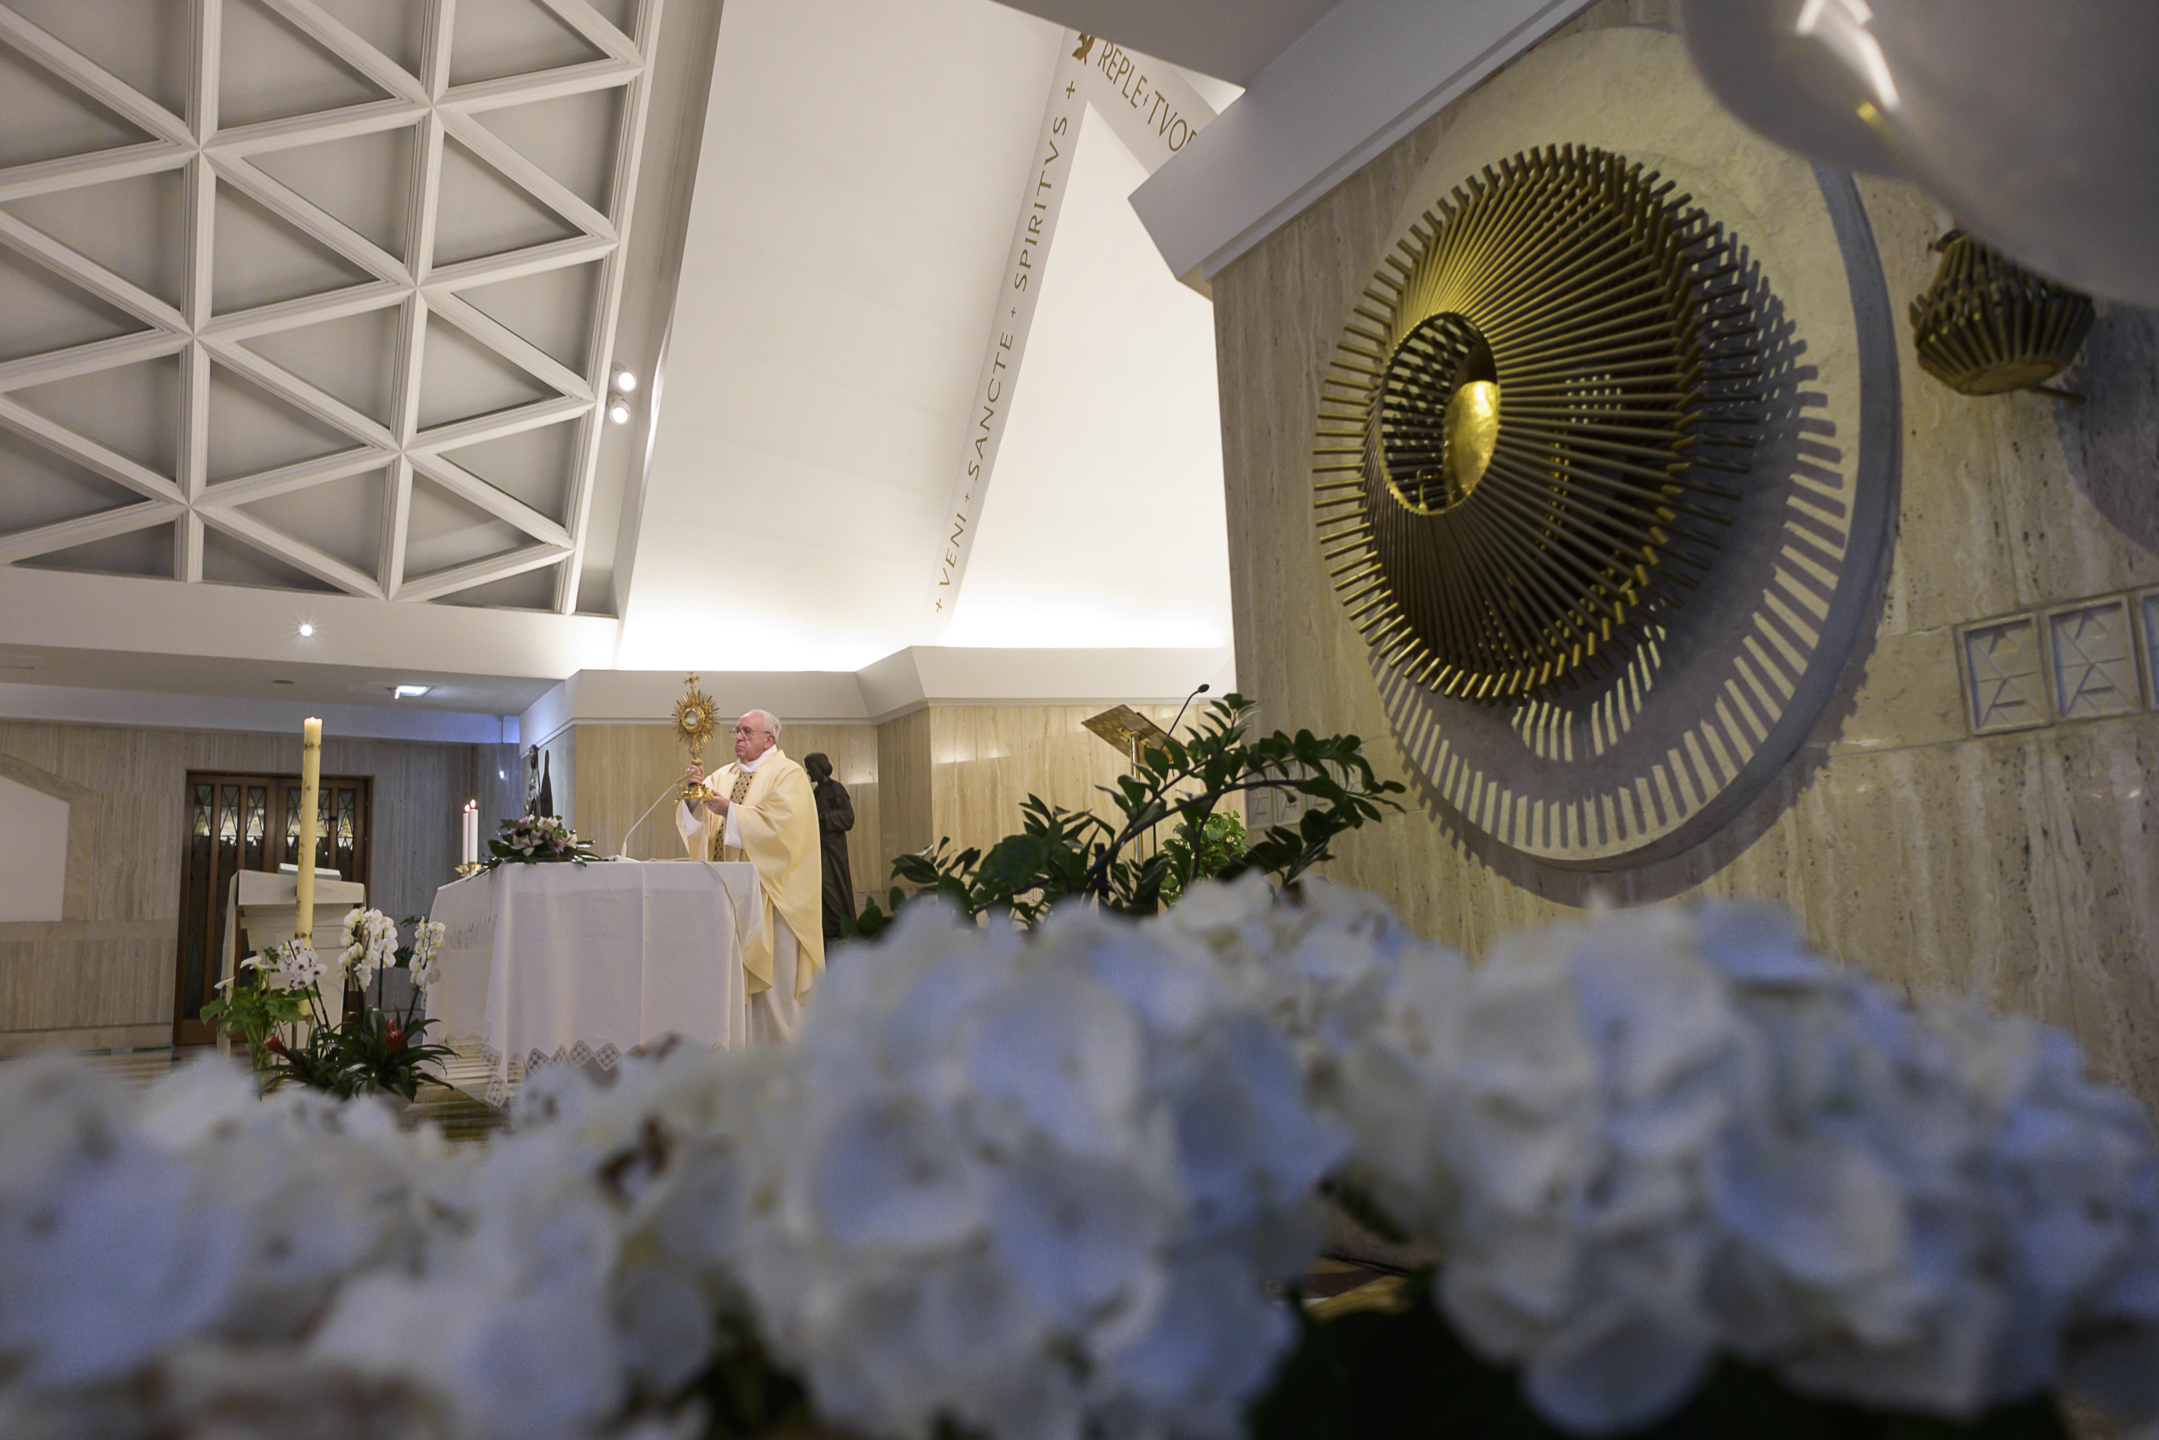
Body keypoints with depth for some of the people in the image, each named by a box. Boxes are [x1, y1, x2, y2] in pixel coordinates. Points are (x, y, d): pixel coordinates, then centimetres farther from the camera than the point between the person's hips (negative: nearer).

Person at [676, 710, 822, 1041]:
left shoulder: (788, 774, -2)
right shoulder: (723, 775, 16)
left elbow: (780, 822, -17)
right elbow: (697, 823, 9)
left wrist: (730, 811, -19)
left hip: (767, 888, -6)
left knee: (772, 972, -4)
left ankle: (780, 1042, 4)